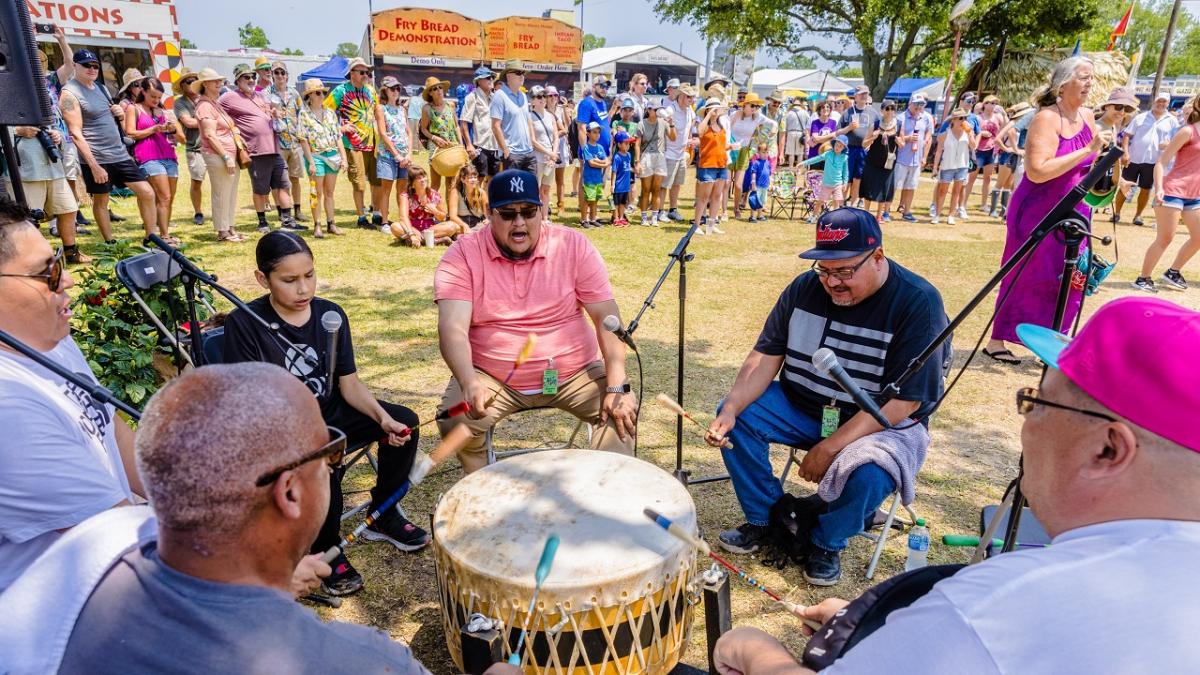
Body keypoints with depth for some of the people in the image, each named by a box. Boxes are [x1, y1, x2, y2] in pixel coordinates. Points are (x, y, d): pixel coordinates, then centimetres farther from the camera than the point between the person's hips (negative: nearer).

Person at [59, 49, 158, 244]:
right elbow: (76, 133, -14)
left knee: (147, 192, 0)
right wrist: (94, 166, -20)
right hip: (96, 158, -6)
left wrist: (120, 113, 2)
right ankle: (109, 243, 16)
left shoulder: (100, 87, 14)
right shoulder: (70, 93, -8)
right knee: (100, 200, 5)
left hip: (119, 153, 7)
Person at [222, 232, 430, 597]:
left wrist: (382, 416, -20)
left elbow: (349, 383, -2)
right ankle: (326, 550, -5)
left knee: (405, 422, -12)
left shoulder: (330, 314, -3)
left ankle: (382, 516, 10)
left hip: (329, 412, 5)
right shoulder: (244, 323, -15)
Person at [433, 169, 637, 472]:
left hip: (575, 373, 1)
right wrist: (469, 384, -39)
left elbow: (607, 317, -9)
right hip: (492, 379, 0)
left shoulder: (574, 246, -6)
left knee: (622, 412, -21)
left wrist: (618, 386, -19)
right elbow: (452, 327, -20)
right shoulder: (463, 254, -9)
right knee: (454, 420, -23)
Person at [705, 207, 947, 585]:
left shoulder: (918, 302, -20)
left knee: (867, 472, -34)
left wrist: (830, 447, -26)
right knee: (737, 419, -14)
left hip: (884, 424, -4)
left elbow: (905, 401, -22)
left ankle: (826, 542, 1)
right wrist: (732, 408, -23)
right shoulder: (807, 287, -6)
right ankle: (764, 518, 7)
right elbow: (767, 355, -5)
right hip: (802, 405, 5)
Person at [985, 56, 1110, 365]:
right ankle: (996, 341, 12)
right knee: (1024, 279, -1)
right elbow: (1038, 171, -28)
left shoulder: (1087, 116, 7)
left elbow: (1089, 166, 21)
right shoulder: (1046, 118, -16)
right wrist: (1087, 150, -24)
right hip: (1038, 214, -7)